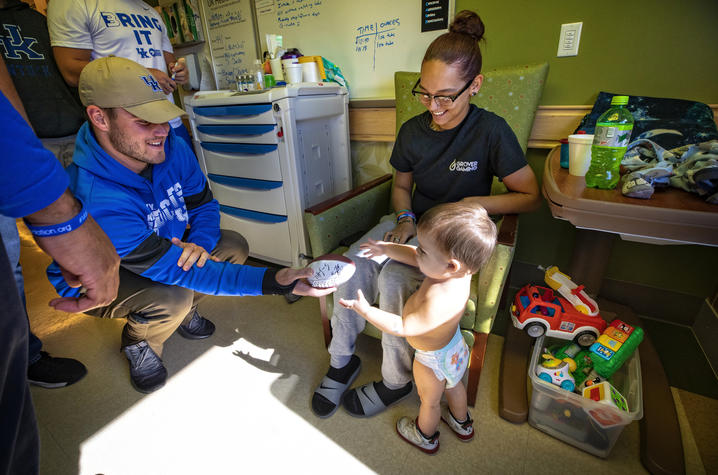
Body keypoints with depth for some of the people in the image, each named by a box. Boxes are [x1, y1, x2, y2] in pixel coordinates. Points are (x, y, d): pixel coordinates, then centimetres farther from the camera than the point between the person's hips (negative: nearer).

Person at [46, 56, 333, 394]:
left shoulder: (172, 148, -17)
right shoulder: (93, 200, -38)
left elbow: (203, 204, -4)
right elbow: (171, 267, -40)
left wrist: (200, 242, -29)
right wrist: (274, 282, -49)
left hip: (165, 245, 6)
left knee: (234, 246, -12)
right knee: (172, 296, -34)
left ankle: (184, 311, 14)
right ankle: (138, 343, 5)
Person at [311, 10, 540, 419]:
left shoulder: (491, 131, -12)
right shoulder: (412, 130, 1)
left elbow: (531, 196, -6)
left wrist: (471, 204, -17)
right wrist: (405, 218, -6)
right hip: (412, 222, 5)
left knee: (394, 278, -31)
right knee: (355, 262, -22)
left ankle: (397, 382, -5)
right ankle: (343, 360, -1)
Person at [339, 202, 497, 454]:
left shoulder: (440, 300, -47)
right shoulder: (459, 270, -23)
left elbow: (403, 328, -35)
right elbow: (413, 257, -7)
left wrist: (365, 310, -31)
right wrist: (387, 248, -9)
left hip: (433, 358, -7)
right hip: (453, 345, 7)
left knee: (430, 400, 24)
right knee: (452, 385, 34)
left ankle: (426, 437, 56)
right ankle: (463, 423, 63)